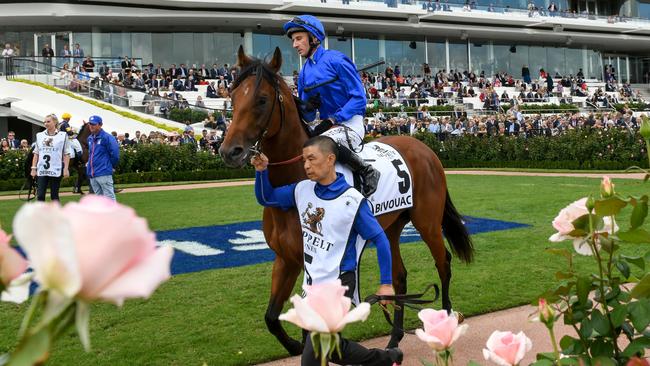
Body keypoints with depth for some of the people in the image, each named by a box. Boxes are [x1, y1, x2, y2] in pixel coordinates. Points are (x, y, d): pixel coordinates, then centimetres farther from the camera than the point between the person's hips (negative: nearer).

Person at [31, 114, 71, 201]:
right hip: (41, 170, 3)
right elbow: (36, 154, 12)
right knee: (40, 195, -3)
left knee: (54, 195, 4)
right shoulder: (39, 135, 11)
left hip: (56, 170, -3)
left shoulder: (62, 135, 1)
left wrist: (66, 169, -8)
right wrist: (33, 168, 5)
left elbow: (66, 154, -1)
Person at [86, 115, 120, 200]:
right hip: (92, 174, 8)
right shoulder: (90, 138, 13)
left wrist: (111, 166, -3)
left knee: (109, 197, -7)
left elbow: (115, 154, -13)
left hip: (104, 174, -8)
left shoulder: (107, 137, -10)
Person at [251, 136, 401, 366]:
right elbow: (266, 199, 12)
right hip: (312, 284, 7)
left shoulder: (352, 201, -17)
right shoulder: (303, 190, 0)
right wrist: (261, 171, -6)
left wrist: (386, 283, -11)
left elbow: (380, 239, -10)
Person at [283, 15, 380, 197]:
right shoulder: (304, 73, 11)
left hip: (350, 122, -8)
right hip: (327, 124, 8)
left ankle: (368, 172, -19)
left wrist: (332, 120, -19)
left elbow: (359, 98, -12)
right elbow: (308, 117, 14)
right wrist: (307, 108, -10)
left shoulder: (336, 60, -9)